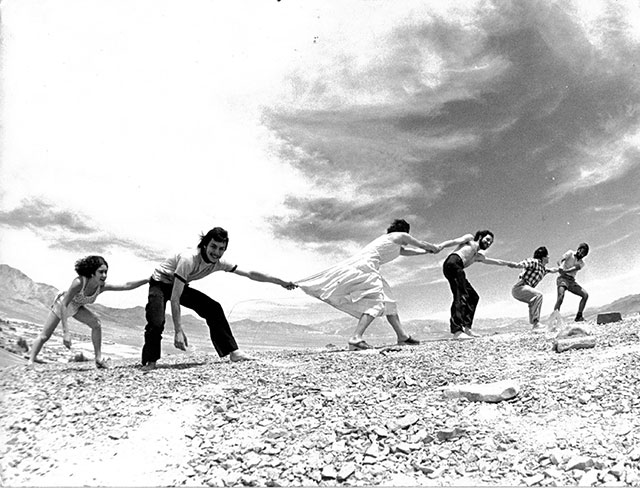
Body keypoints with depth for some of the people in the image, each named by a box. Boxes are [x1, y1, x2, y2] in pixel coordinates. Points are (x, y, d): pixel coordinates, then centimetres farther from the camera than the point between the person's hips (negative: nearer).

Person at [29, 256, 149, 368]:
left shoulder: (102, 286, -28)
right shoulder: (79, 282, -42)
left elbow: (127, 286, -25)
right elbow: (64, 305, -41)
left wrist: (148, 279, -33)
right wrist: (65, 332, -46)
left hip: (76, 307, 4)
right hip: (61, 304, -4)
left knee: (97, 324, -16)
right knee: (44, 336, -1)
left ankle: (99, 358, -10)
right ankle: (31, 361, 16)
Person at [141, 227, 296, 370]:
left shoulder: (219, 263, -18)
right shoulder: (188, 259, -38)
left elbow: (250, 274, -10)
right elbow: (175, 299, -38)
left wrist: (281, 282, -11)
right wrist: (178, 331, -41)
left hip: (180, 287, 6)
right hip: (160, 284, -6)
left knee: (214, 308, -8)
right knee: (157, 322, -28)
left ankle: (233, 352, -2)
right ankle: (150, 362, -7)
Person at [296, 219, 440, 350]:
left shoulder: (395, 246, 32)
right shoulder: (400, 236, 8)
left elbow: (408, 251, 45)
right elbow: (421, 244, 19)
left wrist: (429, 250, 53)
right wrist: (433, 249, 39)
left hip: (361, 265, 10)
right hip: (365, 265, -10)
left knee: (388, 300, 14)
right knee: (376, 301, -20)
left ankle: (402, 336, 17)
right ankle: (356, 338, -32)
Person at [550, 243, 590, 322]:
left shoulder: (581, 263, 14)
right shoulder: (570, 253, 6)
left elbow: (575, 268, -10)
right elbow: (560, 261, -11)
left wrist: (565, 271, -33)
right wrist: (561, 267, -37)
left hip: (572, 281, 6)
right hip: (563, 278, -6)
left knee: (585, 295, -8)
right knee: (561, 295, -29)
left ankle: (579, 316, -5)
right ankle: (553, 318, -37)